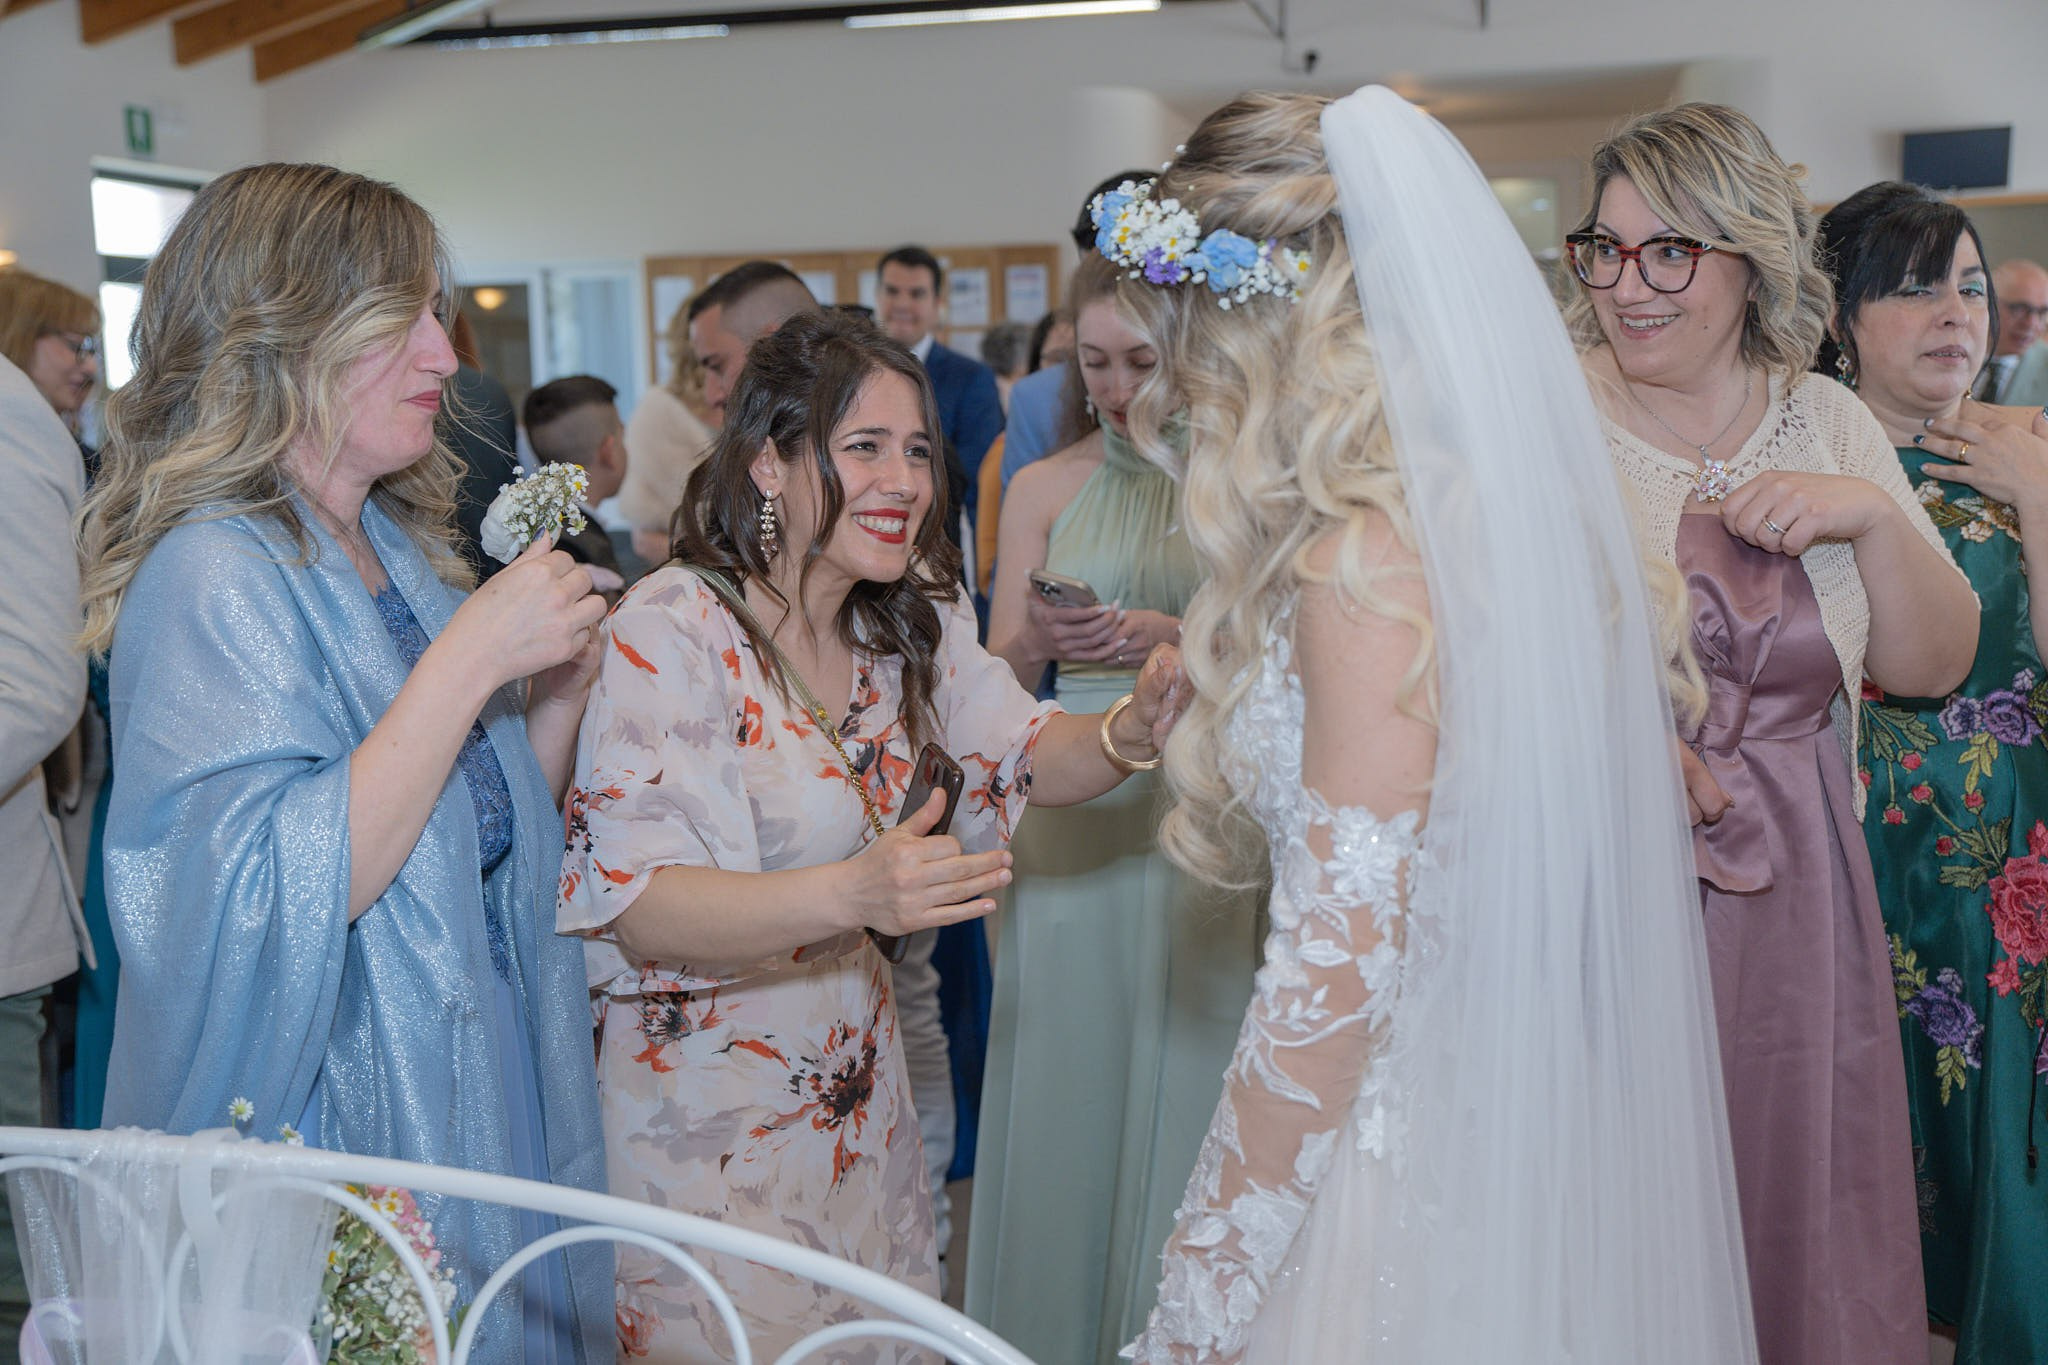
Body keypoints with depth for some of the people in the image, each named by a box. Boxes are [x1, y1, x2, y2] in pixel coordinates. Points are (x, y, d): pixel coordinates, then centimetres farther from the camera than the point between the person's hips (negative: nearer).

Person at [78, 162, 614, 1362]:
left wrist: (563, 687, -3)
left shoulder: (400, 550, 7)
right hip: (338, 1137, -7)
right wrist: (472, 655, -27)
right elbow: (277, 898, -28)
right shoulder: (214, 576, -17)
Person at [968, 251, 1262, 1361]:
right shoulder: (1044, 488, 7)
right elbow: (996, 675, 5)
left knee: (1179, 1077, 5)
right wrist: (1037, 640, -17)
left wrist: (1170, 638, -18)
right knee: (1064, 1072, 8)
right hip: (1068, 819, 2)